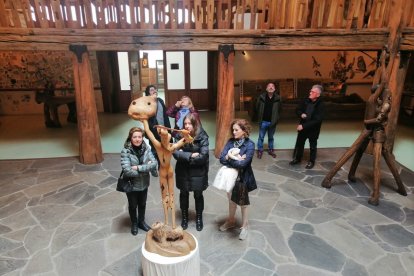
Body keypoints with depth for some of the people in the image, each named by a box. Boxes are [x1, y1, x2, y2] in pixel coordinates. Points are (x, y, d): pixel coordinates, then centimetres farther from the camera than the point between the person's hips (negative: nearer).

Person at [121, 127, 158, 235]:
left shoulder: (146, 149, -10)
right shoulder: (125, 151, -21)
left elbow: (154, 163, -18)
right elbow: (127, 171, -29)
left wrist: (139, 167, -27)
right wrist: (146, 169, -21)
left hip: (144, 184, 3)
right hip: (131, 185, -3)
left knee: (142, 204, 23)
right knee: (133, 205, 19)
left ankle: (141, 222, 47)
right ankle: (134, 224, 44)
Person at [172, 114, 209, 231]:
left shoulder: (202, 137, -16)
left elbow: (203, 156, -23)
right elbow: (175, 152, -14)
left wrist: (183, 155, -17)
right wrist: (190, 155, -24)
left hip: (198, 172, -2)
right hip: (183, 171, 2)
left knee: (198, 195, 14)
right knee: (184, 194, 17)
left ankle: (199, 217, 37)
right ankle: (184, 216, 39)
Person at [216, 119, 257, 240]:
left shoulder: (250, 144, -20)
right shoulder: (230, 141, -5)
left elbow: (242, 164, -28)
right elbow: (221, 158, -13)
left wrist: (229, 158, -17)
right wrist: (235, 159, -25)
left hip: (242, 178, -4)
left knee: (242, 202, 14)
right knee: (231, 200, 21)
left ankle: (244, 226, 36)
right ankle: (231, 221, 45)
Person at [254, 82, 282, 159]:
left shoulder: (277, 98, -4)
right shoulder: (261, 97, -7)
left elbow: (279, 110, 4)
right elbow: (256, 108, 0)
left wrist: (276, 119, 1)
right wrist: (259, 118, 2)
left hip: (272, 122, 1)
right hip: (263, 121, -1)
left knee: (271, 137, 16)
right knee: (261, 137, 7)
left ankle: (271, 150, 31)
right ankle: (260, 151, 20)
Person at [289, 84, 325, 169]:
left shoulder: (321, 105, -20)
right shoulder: (305, 101, -5)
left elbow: (317, 120, -25)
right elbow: (297, 110, 8)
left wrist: (304, 126, -28)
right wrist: (301, 114, -17)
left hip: (313, 129, -5)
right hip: (302, 127, 5)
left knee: (312, 146, 13)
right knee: (299, 144, 18)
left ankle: (311, 162, 32)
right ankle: (297, 158, 37)